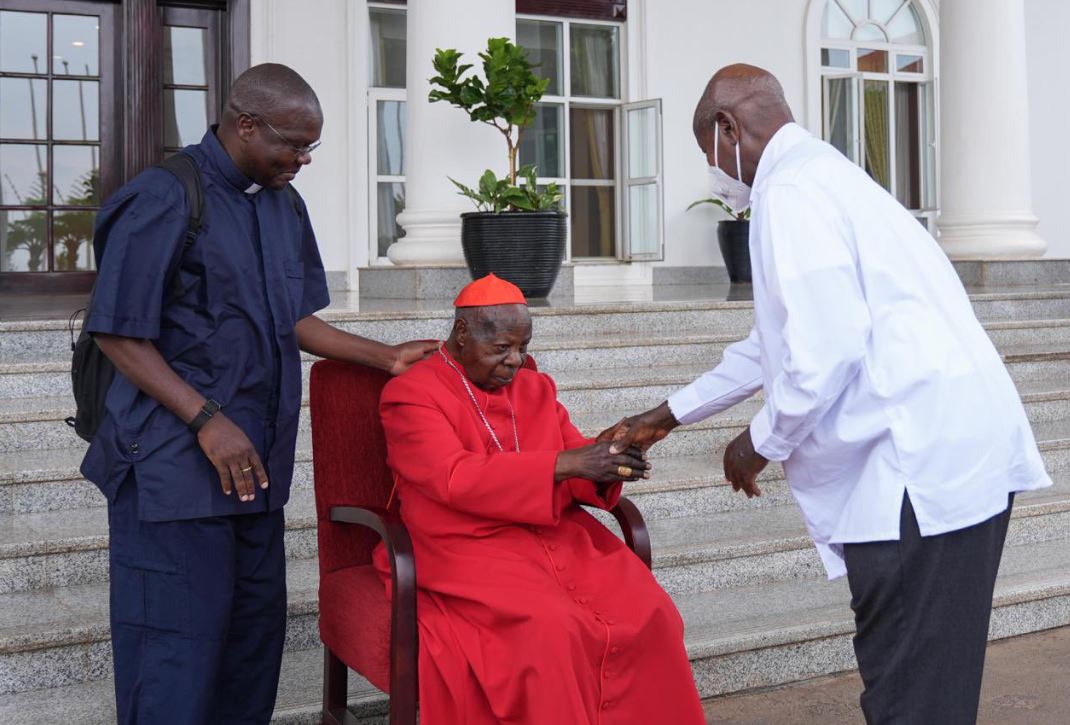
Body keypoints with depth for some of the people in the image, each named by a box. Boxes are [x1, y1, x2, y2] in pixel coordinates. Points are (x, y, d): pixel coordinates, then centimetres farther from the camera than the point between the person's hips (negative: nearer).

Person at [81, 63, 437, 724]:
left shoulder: (284, 205, 13)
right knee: (176, 647, -2)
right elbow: (120, 334, -12)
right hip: (175, 464, -8)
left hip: (256, 461, 8)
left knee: (256, 630, 14)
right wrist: (207, 420, -19)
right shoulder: (166, 199, -12)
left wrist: (385, 356, 9)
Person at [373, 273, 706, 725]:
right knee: (550, 631, -32)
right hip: (467, 550, -5)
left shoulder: (535, 389, 15)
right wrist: (564, 464, -25)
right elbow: (457, 479, -17)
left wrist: (606, 468, -12)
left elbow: (576, 475, 14)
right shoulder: (410, 395, -2)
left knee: (650, 616, -18)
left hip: (558, 537, 5)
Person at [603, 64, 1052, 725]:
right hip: (959, 448, 10)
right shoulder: (820, 175, 23)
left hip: (923, 463, -10)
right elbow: (777, 340, 29)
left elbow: (827, 348, -20)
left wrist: (763, 443, -2)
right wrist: (665, 417, 32)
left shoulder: (790, 191, -10)